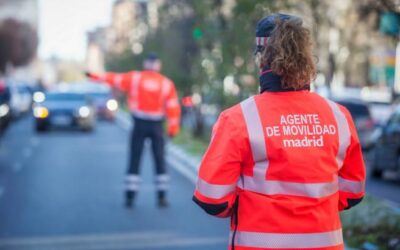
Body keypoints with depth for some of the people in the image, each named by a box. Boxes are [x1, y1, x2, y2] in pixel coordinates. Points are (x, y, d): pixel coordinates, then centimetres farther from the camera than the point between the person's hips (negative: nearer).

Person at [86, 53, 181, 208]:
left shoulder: (134, 78, 0)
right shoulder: (167, 83, 1)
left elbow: (114, 78, 7)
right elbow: (173, 107, -2)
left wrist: (95, 76, 19)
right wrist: (173, 128, 2)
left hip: (139, 124, 0)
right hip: (157, 125, 0)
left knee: (134, 160, 4)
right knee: (160, 161, 8)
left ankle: (130, 196, 1)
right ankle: (162, 197, 4)